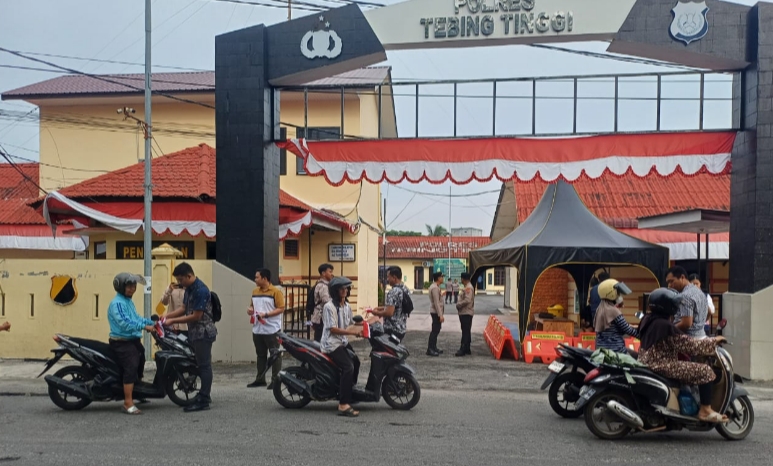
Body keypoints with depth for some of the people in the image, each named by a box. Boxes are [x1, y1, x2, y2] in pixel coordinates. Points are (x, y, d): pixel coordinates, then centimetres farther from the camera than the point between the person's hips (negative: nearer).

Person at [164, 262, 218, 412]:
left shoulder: (200, 290, -20)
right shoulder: (189, 289, 10)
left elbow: (196, 316, -20)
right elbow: (185, 309, 16)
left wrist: (173, 321, -16)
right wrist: (166, 316, 4)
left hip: (203, 332, -9)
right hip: (195, 332, 9)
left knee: (204, 365, -5)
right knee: (201, 365, 15)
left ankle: (203, 401, -1)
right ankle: (204, 395, 24)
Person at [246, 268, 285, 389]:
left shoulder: (275, 292, -10)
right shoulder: (255, 291, 11)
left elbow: (281, 309, -13)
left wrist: (266, 314, -21)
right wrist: (250, 309, -1)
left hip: (272, 330, -7)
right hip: (257, 330, 7)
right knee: (261, 355, 15)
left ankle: (275, 380, 7)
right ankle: (260, 379, 23)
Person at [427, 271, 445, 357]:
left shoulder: (436, 287, 14)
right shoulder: (435, 288, -19)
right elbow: (436, 303, -22)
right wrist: (440, 315, -23)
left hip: (436, 312, 10)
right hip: (436, 312, -10)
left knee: (436, 330, 15)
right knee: (435, 330, -8)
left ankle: (434, 348, 22)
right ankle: (430, 349, -6)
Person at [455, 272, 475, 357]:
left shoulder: (468, 288, -16)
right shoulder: (467, 287, 16)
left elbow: (467, 300, -25)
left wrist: (458, 305, -14)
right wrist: (459, 305, 5)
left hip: (466, 313, -11)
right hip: (465, 312, 11)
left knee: (465, 332, -8)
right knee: (466, 331, 13)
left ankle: (463, 350, -7)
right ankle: (467, 349, 19)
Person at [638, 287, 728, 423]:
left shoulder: (648, 320, 8)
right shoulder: (666, 326, -21)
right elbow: (690, 346, -18)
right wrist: (714, 341, -6)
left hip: (648, 364, 10)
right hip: (662, 366, -10)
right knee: (705, 371, -9)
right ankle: (705, 410, -4)